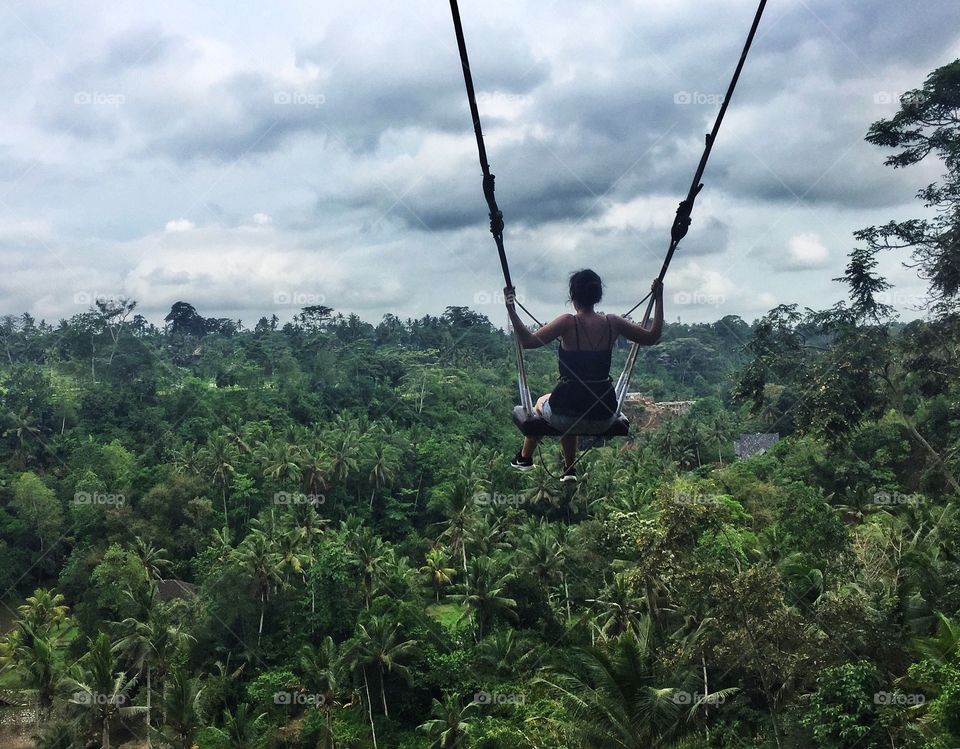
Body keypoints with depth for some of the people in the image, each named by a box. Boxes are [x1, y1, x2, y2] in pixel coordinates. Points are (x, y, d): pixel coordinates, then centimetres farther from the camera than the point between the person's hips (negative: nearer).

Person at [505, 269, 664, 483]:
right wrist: (659, 300, 14)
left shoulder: (568, 323, -15)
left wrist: (511, 309, -19)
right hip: (604, 419, 3)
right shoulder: (613, 323, -4)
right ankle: (569, 470, 44)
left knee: (542, 403, 35)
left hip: (567, 414, -3)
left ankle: (524, 458, 54)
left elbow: (528, 341, -23)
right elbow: (652, 337, 8)